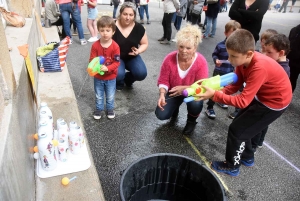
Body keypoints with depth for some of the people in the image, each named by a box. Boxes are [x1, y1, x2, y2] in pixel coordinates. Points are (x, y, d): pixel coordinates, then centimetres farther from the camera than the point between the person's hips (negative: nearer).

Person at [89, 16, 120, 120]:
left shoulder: (115, 46, -18)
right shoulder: (95, 45, -13)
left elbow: (117, 62, -16)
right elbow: (92, 60, -9)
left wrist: (107, 68, -31)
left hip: (111, 77, -1)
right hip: (98, 76, 1)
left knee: (110, 96, 16)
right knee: (98, 96, 18)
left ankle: (110, 109, 39)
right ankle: (99, 109, 39)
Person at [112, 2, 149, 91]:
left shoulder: (139, 28, -8)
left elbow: (145, 44, 5)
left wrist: (138, 51, -16)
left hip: (132, 57, 3)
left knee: (142, 74, -23)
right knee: (118, 75, -31)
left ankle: (128, 78, 14)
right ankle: (119, 81, 11)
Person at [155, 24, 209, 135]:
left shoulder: (201, 62, -26)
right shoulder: (170, 59, -22)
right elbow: (163, 80, -15)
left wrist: (184, 88, -38)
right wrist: (162, 94, -34)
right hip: (174, 92, 2)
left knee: (196, 104, -36)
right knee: (161, 115, -15)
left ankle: (191, 121, 3)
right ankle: (175, 107, 23)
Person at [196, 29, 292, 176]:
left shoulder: (259, 68, -37)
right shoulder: (244, 59, -11)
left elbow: (242, 101, -36)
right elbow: (234, 85, -6)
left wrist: (214, 95, -35)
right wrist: (215, 91, -22)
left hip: (275, 102, -8)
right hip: (262, 96, 8)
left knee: (236, 129, -4)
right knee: (242, 125, 17)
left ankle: (231, 166, 17)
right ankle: (247, 157, 38)